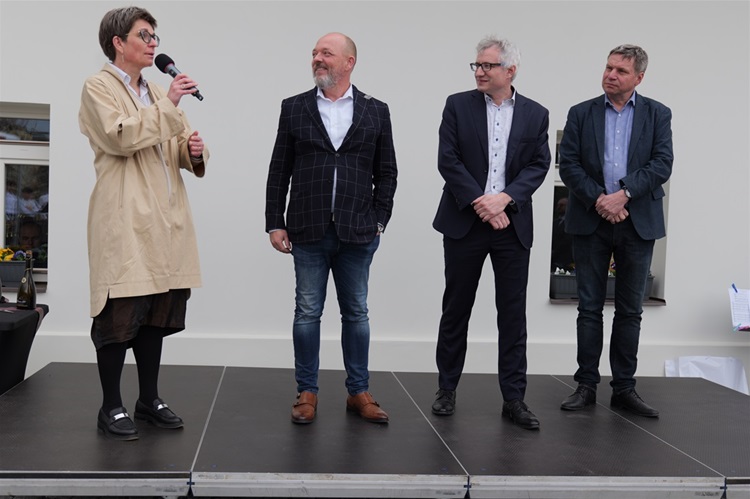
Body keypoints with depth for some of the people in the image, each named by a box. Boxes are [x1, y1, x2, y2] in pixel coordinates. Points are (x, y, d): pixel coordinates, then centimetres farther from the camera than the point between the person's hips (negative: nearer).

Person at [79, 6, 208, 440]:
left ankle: (149, 400, 21)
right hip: (125, 218, -7)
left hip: (165, 217, 7)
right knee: (122, 312, -5)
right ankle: (112, 408, 7)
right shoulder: (98, 87, 0)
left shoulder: (157, 91, 19)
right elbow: (120, 137, -17)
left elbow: (179, 147, 21)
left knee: (158, 310, 10)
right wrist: (168, 103, -15)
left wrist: (193, 149, -1)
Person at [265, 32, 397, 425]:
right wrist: (275, 223, 0)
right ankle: (307, 392, 17)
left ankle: (358, 392, 20)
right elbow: (279, 171, 4)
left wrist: (379, 220, -1)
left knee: (356, 313, 9)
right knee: (307, 313, 6)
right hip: (309, 231, 0)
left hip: (358, 233, 0)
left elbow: (386, 172, 7)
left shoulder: (375, 112, 6)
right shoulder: (294, 108, 5)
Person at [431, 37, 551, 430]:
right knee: (456, 310, 7)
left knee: (513, 315, 4)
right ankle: (446, 389, 21)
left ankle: (513, 397, 12)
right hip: (464, 223, -1)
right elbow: (447, 160, -5)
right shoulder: (458, 105, 3)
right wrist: (480, 203, -13)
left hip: (512, 225, 1)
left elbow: (538, 165, 0)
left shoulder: (535, 115, 7)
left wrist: (504, 198, -16)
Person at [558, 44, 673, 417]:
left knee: (630, 310, 6)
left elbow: (662, 164, -5)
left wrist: (623, 195, -17)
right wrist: (598, 199, -14)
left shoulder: (657, 115, 6)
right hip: (591, 221, 0)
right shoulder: (581, 114, 6)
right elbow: (568, 164, -2)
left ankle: (624, 388, 15)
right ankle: (586, 385, 13)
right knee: (589, 308, 5)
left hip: (638, 223, 0)